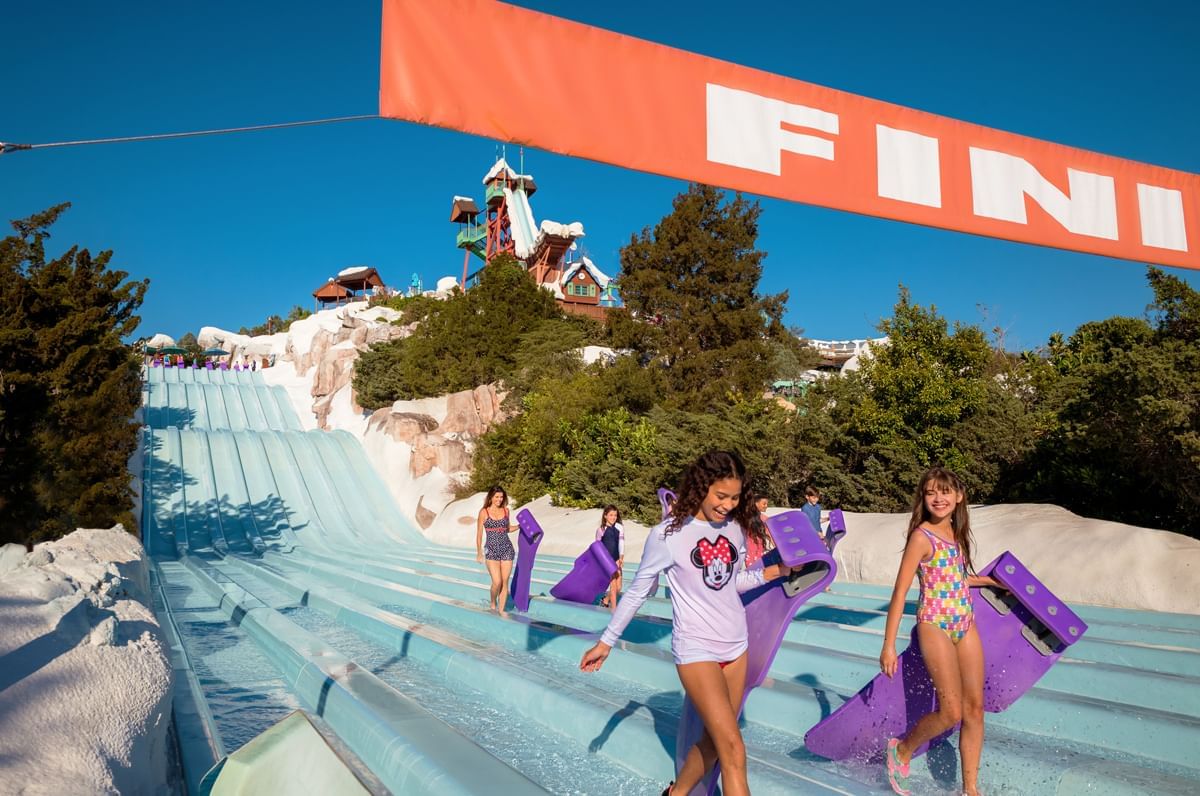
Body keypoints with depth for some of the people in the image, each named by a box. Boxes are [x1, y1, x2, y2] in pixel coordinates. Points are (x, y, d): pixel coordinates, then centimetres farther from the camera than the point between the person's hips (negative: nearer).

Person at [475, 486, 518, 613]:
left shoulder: (505, 510, 7)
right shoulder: (484, 512, -3)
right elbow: (479, 534, 1)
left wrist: (520, 525, 9)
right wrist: (479, 553, 1)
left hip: (507, 549, 3)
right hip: (491, 550, -3)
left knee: (505, 582, 3)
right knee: (497, 582, -11)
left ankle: (501, 609, 16)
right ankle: (492, 603, 17)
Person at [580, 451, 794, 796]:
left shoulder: (735, 528, 0)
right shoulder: (667, 534, -14)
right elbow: (637, 592, -4)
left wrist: (775, 571, -1)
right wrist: (606, 642, 1)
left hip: (736, 646, 6)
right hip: (696, 649, -6)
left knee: (714, 741, 15)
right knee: (733, 751, -9)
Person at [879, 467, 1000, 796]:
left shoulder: (956, 533, 8)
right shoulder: (922, 536, -14)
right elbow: (900, 591, -15)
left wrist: (987, 580, 34)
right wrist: (889, 645, -17)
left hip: (966, 624, 7)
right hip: (935, 626, -7)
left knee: (975, 707, 7)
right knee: (951, 712, -8)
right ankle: (901, 751, 17)